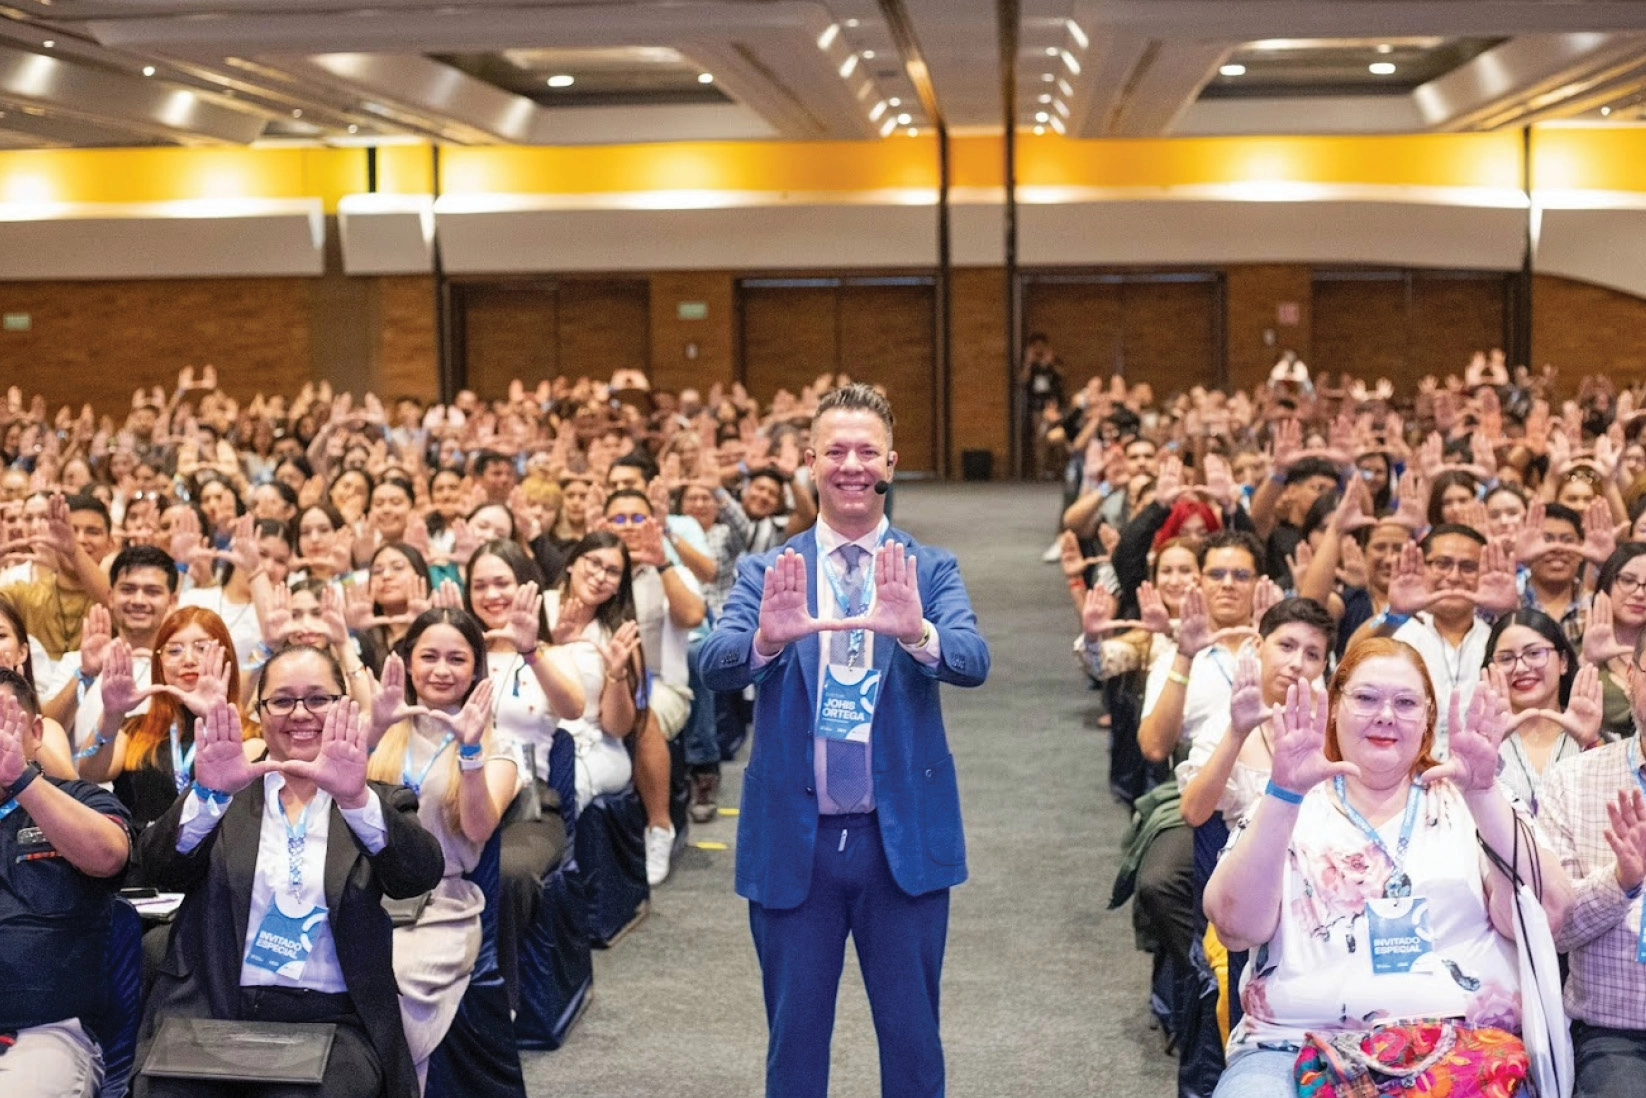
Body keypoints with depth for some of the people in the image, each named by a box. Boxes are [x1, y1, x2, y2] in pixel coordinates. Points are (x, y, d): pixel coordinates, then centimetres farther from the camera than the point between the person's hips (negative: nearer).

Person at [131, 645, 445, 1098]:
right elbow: (160, 869, -4)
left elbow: (422, 874, -10)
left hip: (331, 1024, -1)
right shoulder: (224, 793, 12)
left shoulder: (380, 801, 10)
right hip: (209, 1014, 1)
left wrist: (356, 799, -28)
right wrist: (208, 793, -23)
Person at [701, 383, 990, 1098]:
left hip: (904, 839, 0)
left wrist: (916, 633, -37)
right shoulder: (767, 573, 4)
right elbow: (713, 666, -12)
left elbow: (973, 662, -14)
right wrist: (766, 639, -35)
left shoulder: (931, 571, 3)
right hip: (793, 842, 0)